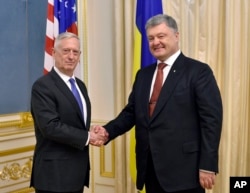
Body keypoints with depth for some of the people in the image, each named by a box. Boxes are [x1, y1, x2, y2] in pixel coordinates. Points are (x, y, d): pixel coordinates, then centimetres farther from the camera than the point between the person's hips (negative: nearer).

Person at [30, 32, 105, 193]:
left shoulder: (80, 85, 13)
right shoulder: (43, 86, -14)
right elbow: (51, 126, -23)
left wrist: (92, 135, -4)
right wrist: (86, 137, -15)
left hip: (78, 169, 8)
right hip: (55, 172, -8)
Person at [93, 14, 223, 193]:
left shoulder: (198, 71, -6)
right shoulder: (143, 74, 14)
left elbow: (211, 119, -10)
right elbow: (131, 112, 14)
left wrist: (207, 166, -14)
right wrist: (108, 130, -4)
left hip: (183, 169, -5)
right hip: (150, 168, 6)